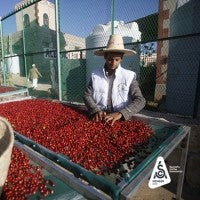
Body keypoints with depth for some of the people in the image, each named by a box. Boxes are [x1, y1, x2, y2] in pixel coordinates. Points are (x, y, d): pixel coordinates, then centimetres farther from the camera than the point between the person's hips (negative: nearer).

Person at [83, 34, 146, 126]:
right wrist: (96, 111, -15)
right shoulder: (95, 74, 4)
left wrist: (120, 114, -22)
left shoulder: (129, 76, -3)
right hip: (100, 119, 1)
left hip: (121, 120, 0)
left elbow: (140, 100, -8)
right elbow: (87, 95, 4)